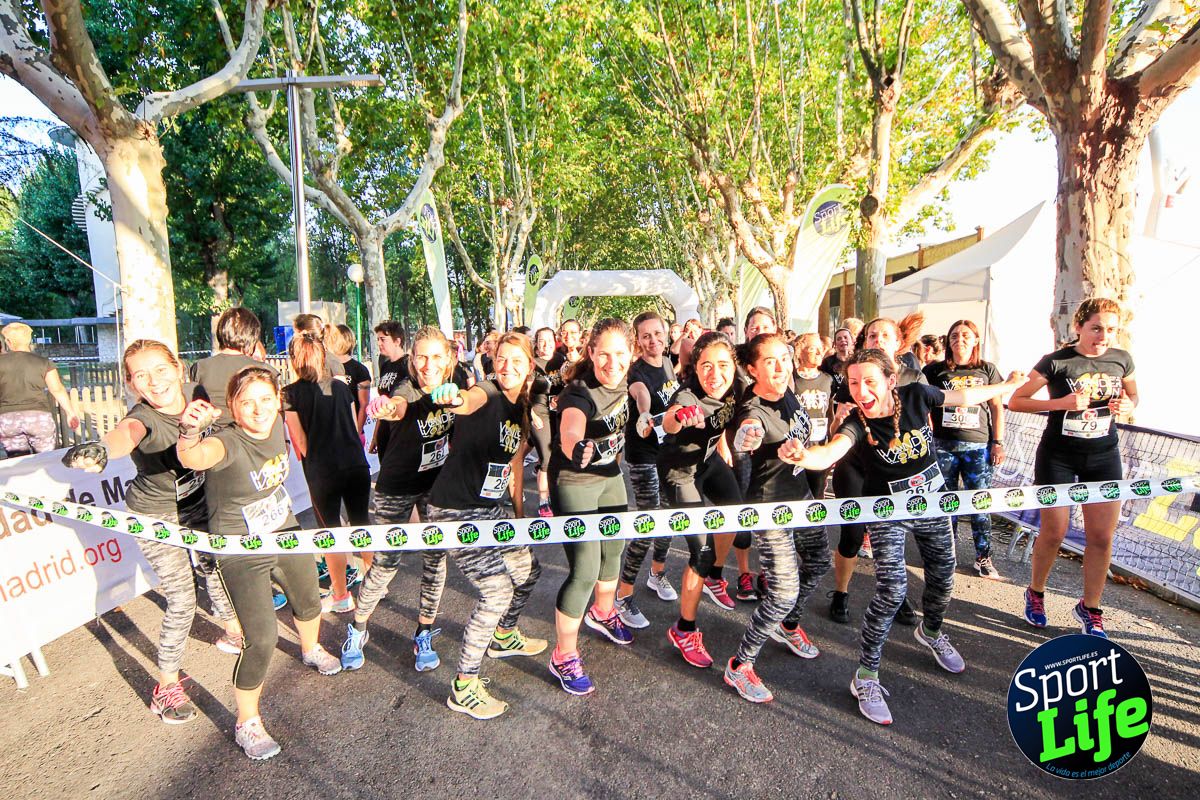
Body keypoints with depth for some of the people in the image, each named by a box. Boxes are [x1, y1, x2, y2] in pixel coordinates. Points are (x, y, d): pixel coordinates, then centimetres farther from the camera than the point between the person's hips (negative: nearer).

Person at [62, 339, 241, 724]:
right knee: (182, 602, -4)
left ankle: (233, 632, 49)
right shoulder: (143, 418, -32)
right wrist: (100, 447, -77)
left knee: (215, 569, 22)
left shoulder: (194, 399, -14)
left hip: (197, 507, 5)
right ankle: (167, 684, 17)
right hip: (156, 518, -5)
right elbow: (127, 432, -60)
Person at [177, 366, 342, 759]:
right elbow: (194, 457, -55)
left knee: (308, 601, 27)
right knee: (262, 638, -11)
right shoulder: (228, 442, -29)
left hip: (286, 534, 7)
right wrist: (190, 433, -71)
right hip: (242, 553, -7)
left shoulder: (276, 424, -11)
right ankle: (246, 723, 12)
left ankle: (311, 649, 60)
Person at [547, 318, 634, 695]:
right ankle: (564, 657, 10)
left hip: (609, 476, 7)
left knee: (614, 550, 21)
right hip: (574, 482, -7)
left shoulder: (624, 380, -10)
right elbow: (569, 431, -52)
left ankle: (603, 613, 50)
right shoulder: (579, 393, -30)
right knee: (585, 569, -9)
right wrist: (577, 448, -71)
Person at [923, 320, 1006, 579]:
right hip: (943, 445, 0)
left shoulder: (987, 370, 8)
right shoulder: (935, 370, 5)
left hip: (978, 446, 0)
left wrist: (998, 443, 3)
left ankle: (983, 558, 12)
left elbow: (997, 407, 9)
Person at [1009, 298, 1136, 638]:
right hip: (1058, 456, -4)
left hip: (1103, 457, 4)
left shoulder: (1122, 359, 1)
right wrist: (1061, 402, -24)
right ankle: (1035, 594, 25)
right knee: (1053, 532, 2)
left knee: (1101, 537, 4)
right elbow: (1015, 401, -11)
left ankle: (1090, 608, 21)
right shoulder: (1056, 362, -13)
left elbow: (1133, 396, 18)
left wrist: (1127, 406, -7)